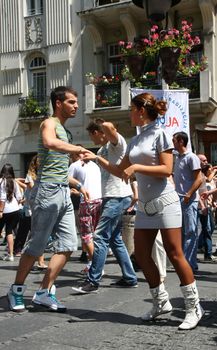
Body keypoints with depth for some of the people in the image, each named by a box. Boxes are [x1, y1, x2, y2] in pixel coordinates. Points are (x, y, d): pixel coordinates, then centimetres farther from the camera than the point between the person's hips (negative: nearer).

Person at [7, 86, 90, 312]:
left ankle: (44, 292, 8)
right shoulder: (49, 123, -6)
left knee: (68, 245, 2)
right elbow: (49, 142, -32)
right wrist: (78, 149, -31)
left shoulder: (62, 129, 22)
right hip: (48, 191, -9)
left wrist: (77, 185, 27)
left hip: (63, 193, 9)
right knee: (37, 245, -1)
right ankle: (17, 290, 15)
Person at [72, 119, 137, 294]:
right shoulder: (102, 150, 19)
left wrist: (104, 124, -12)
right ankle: (130, 278, 19)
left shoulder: (117, 142, -8)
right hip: (111, 197, 10)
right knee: (115, 239, 13)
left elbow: (109, 127, -28)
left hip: (118, 197, -10)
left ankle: (93, 281, -9)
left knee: (101, 237, -12)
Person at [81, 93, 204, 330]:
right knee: (141, 255, 4)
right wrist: (97, 159, 13)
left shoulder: (159, 134, -6)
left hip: (164, 202, -7)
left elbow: (166, 170, -13)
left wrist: (137, 167, -17)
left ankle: (193, 307, 3)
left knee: (174, 254, -7)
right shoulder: (135, 141, 14)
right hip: (145, 206, 8)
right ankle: (161, 302, 18)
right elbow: (121, 171, 20)